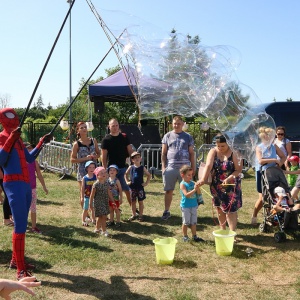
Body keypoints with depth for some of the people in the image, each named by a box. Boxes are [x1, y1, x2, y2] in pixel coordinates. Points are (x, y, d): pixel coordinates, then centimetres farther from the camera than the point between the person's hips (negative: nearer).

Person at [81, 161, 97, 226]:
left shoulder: (96, 177, -6)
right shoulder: (84, 178, -10)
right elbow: (83, 188, -6)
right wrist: (82, 197, -6)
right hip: (87, 196, -2)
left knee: (93, 208, 16)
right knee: (85, 209, 7)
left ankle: (93, 220, 33)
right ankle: (83, 221, 20)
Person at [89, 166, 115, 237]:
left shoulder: (106, 183, 2)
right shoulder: (96, 185, -15)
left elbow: (109, 193, 9)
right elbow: (92, 195, -10)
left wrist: (113, 201, 11)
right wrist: (90, 204, -8)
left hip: (105, 202, 6)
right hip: (98, 202, -6)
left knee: (100, 216, 16)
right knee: (103, 216, -6)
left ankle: (97, 229, 31)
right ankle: (104, 231, 3)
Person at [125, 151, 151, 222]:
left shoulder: (142, 168, -3)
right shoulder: (130, 167, 0)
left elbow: (149, 175, 6)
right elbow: (126, 174, 15)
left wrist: (146, 183, -1)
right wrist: (127, 181, 6)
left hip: (140, 187, -1)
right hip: (132, 187, 2)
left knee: (140, 202, 6)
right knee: (133, 202, 10)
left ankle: (141, 215, 16)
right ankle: (134, 215, 22)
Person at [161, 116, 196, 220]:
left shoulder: (188, 137, 9)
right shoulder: (168, 136, 8)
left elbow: (192, 153, 10)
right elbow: (163, 153, 8)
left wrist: (193, 167, 5)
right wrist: (163, 167, 0)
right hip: (170, 168, 0)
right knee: (168, 190, 5)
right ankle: (166, 211, 16)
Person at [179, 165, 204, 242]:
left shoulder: (193, 183, 2)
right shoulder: (183, 184, -12)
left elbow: (199, 193, 1)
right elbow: (186, 195, -22)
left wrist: (198, 188, -17)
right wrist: (194, 189, -27)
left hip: (194, 205, 5)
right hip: (185, 206, -5)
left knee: (194, 222, 13)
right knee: (186, 222, 7)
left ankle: (194, 236, 23)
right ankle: (185, 236, 21)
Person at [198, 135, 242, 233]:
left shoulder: (233, 153, -11)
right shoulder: (213, 151, -6)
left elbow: (238, 170, -12)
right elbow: (208, 165, -19)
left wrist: (229, 178, -26)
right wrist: (203, 179, -33)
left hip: (231, 185, -3)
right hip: (216, 185, 3)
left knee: (230, 209, -6)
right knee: (219, 208, 14)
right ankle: (223, 230, 30)